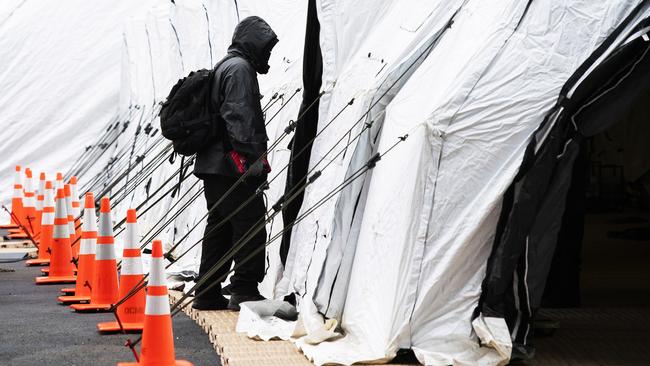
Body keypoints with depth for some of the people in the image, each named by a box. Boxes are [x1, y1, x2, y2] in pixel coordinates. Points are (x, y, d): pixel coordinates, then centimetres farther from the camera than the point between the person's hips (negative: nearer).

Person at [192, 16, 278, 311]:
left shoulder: (224, 67, 24)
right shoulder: (240, 68, -9)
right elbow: (240, 118, -20)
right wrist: (254, 157, -23)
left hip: (212, 163, 11)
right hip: (231, 165, -11)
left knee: (220, 226, 13)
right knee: (251, 223, -7)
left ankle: (207, 293, 16)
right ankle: (245, 291, -7)